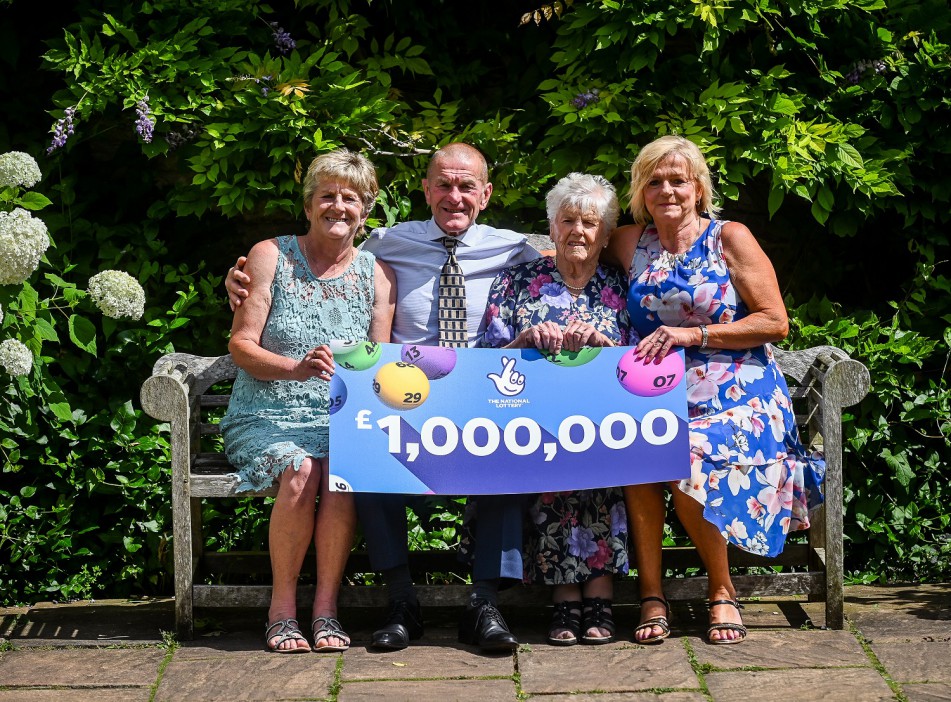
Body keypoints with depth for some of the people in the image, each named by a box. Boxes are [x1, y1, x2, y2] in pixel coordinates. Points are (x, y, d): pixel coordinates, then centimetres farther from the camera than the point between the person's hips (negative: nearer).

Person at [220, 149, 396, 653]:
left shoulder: (376, 274, 10)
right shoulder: (270, 257, 3)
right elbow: (241, 346, -4)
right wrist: (296, 369, -22)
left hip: (340, 420, 2)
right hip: (267, 418, -2)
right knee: (300, 473, -32)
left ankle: (326, 606, -19)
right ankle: (282, 606, -15)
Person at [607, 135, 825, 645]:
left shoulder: (730, 239, 1)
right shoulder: (632, 244, 12)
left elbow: (775, 322, -3)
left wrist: (693, 335, -10)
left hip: (735, 394, -3)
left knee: (687, 460, -32)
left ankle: (722, 591, -8)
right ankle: (650, 593, -20)